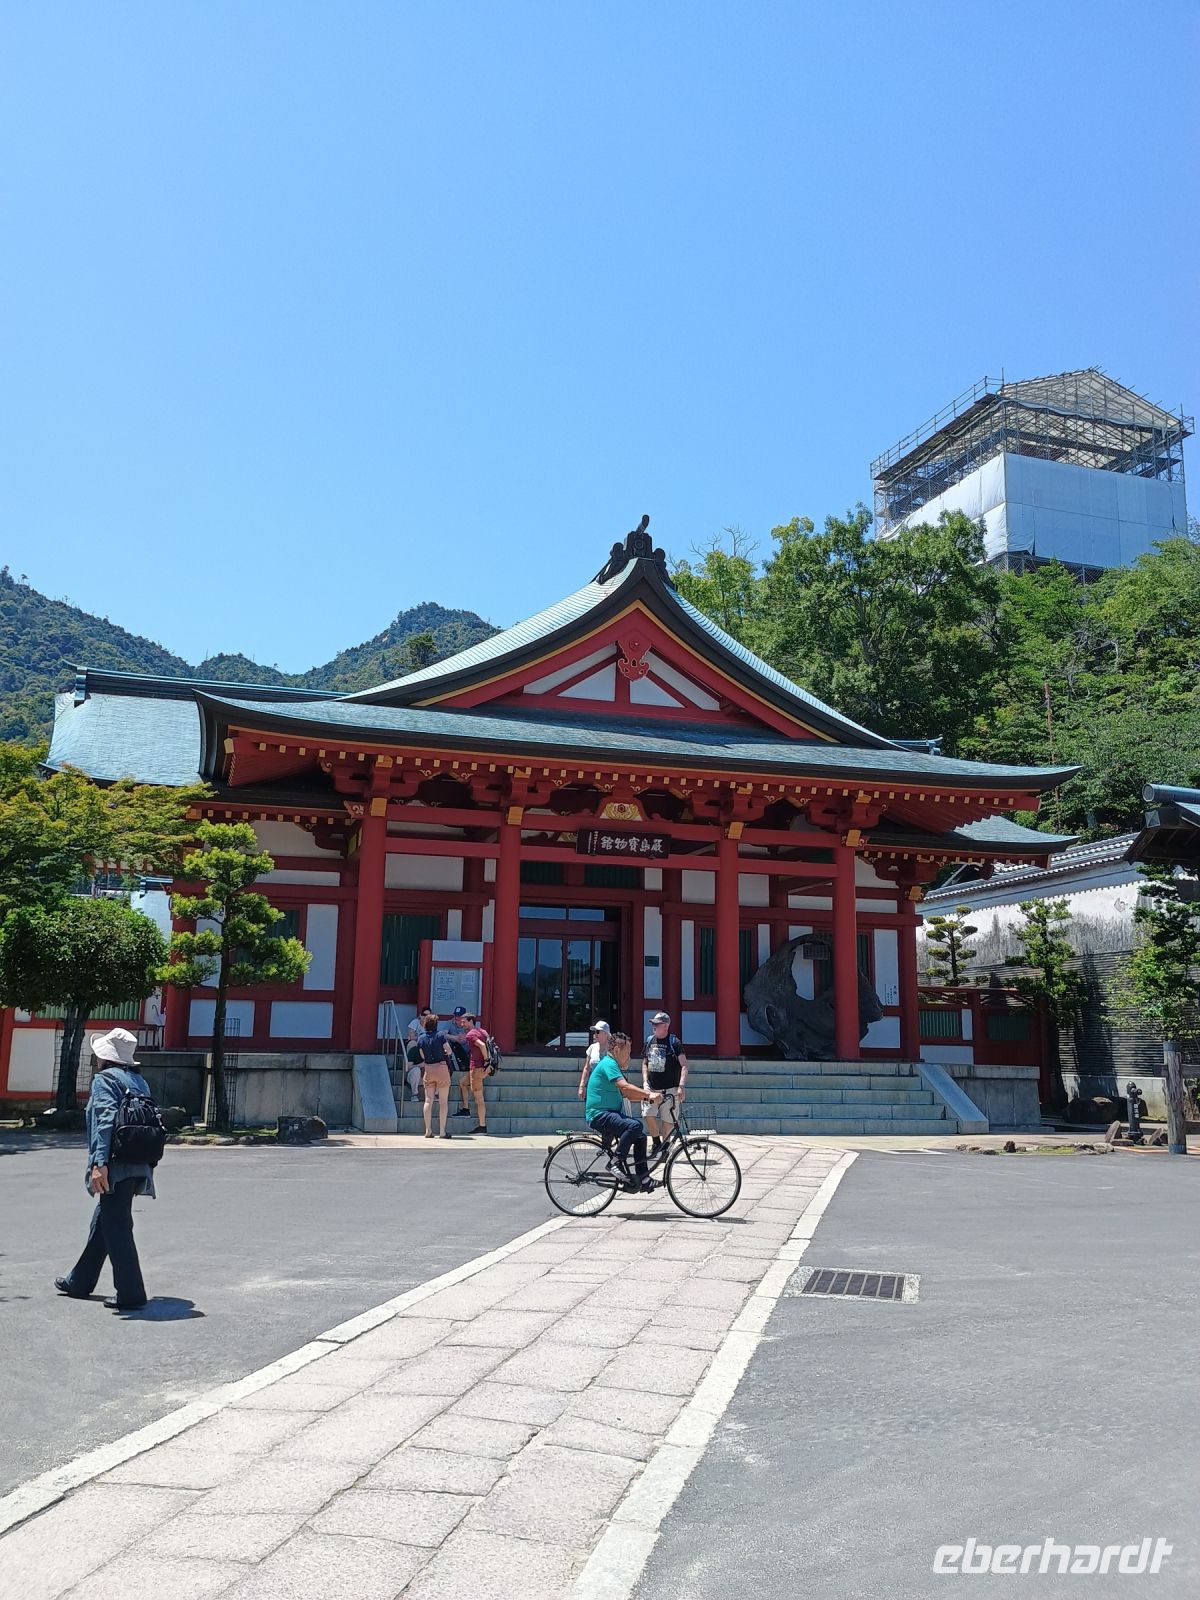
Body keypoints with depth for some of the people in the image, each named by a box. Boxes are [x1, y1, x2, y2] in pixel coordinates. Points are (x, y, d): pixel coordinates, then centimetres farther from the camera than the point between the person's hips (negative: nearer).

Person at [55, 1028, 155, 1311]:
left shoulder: (104, 1079, -6)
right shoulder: (139, 1081, 16)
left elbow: (106, 1120, -19)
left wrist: (100, 1163, -23)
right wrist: (147, 1165, 21)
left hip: (116, 1166, -8)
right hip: (138, 1166, 9)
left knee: (116, 1228, -2)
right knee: (102, 1222, 21)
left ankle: (130, 1294, -1)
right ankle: (80, 1282, 36)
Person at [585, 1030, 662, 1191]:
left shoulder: (615, 1066, 19)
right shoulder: (608, 1063, -14)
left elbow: (628, 1094, 14)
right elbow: (625, 1087, -27)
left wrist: (648, 1095, 0)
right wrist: (649, 1095, -28)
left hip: (611, 1113, 11)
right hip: (599, 1115, -11)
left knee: (640, 1134, 5)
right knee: (635, 1125, -29)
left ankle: (643, 1178, 6)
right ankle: (618, 1163, -17)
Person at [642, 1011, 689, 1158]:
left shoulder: (674, 1042, -6)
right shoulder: (649, 1040, 9)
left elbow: (684, 1065, -8)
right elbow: (645, 1063, 18)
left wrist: (681, 1086, -17)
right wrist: (645, 1082, 5)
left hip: (669, 1089, -4)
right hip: (652, 1088, 4)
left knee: (667, 1120, -1)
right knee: (648, 1114, -12)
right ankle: (656, 1143, 7)